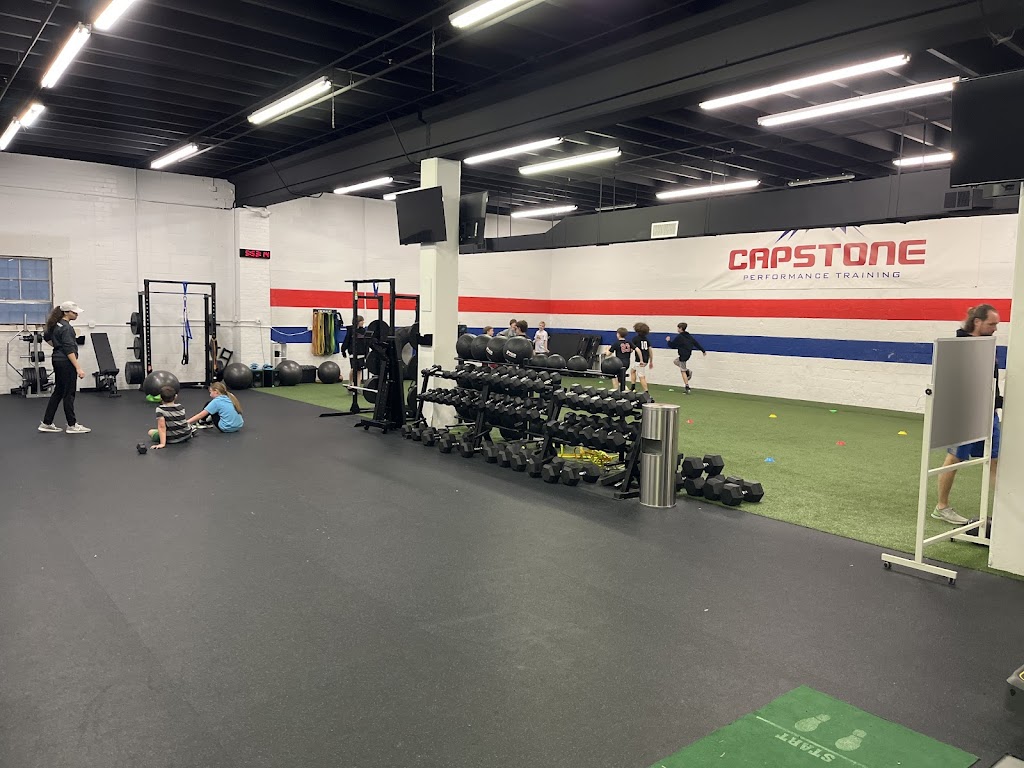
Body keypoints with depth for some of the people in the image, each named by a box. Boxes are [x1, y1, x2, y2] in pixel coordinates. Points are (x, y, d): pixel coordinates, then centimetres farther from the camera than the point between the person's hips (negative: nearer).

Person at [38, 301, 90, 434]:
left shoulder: (56, 324, 10)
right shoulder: (66, 328, -19)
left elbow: (46, 336, 27)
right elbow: (69, 350, -24)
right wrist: (78, 368, -27)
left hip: (57, 360, 10)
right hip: (66, 362, -10)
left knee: (58, 392, 13)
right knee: (69, 394, -2)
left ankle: (46, 423, 16)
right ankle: (72, 425, 5)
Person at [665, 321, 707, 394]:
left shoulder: (679, 337, -13)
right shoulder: (689, 336, 9)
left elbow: (672, 345, -9)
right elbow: (696, 343, 11)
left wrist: (668, 340, 11)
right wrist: (703, 350, 18)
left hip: (683, 356, -8)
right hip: (688, 354, 8)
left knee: (683, 371, -2)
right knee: (675, 361, 28)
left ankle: (687, 387, -4)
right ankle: (688, 371, 12)